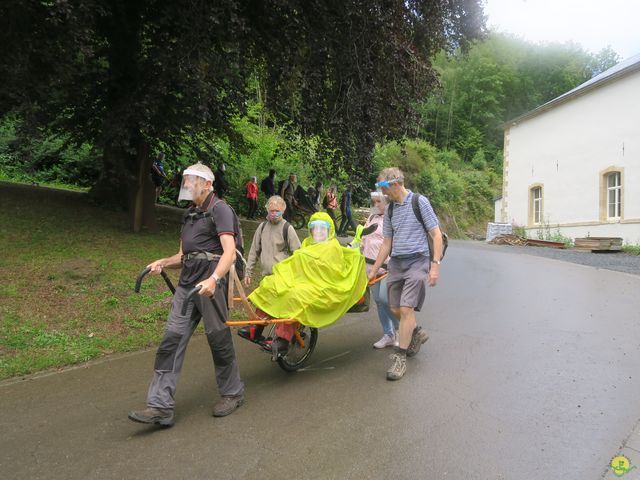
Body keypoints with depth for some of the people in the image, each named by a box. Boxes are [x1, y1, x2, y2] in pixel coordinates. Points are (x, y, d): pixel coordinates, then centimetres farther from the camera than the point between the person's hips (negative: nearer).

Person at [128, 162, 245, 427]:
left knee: (219, 340, 4)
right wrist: (163, 262, 5)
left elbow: (229, 252, -17)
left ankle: (233, 393, 24)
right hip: (187, 284, 8)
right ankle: (160, 406, 3)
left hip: (210, 284, -8)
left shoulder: (219, 210, -4)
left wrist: (214, 279, -33)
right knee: (171, 341, 0)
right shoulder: (190, 215, 22)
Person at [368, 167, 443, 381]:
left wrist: (435, 265, -14)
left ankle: (400, 357, -1)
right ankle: (417, 333, 35)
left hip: (416, 261, -6)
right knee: (395, 309, 7)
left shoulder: (419, 202, -5)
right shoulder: (390, 209, 12)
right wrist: (373, 271, 17)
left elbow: (437, 235, -6)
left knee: (406, 308, -12)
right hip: (396, 262, 6)